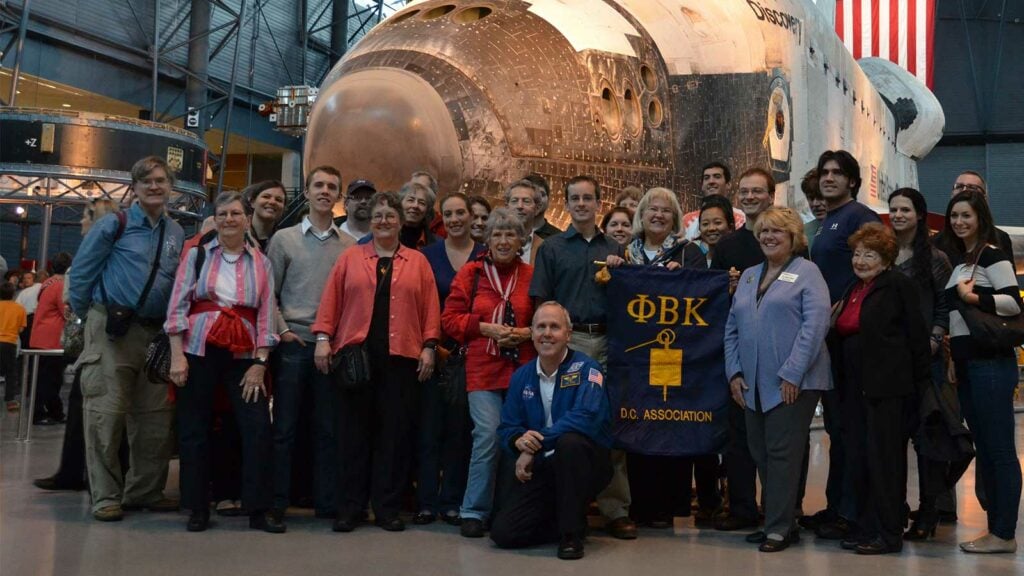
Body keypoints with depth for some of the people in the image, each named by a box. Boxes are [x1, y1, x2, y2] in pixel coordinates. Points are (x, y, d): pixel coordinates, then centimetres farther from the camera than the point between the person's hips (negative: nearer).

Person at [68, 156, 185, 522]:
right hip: (113, 330, -5)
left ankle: (145, 491, 19)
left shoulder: (177, 234, 12)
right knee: (106, 413, -5)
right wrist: (89, 316, 4)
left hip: (157, 333, 5)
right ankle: (106, 497, 3)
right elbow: (81, 272, 1)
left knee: (156, 417, 7)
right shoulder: (114, 225, -1)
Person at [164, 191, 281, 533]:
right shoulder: (197, 255, 6)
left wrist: (259, 363, -4)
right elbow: (177, 307, 1)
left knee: (258, 428, -6)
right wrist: (177, 356, -7)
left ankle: (258, 510, 3)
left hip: (243, 355, 1)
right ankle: (198, 510, 15)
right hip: (199, 351, 0)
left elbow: (266, 317, 5)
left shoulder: (260, 263, 9)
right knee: (194, 429, 3)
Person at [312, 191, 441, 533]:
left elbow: (430, 307, 6)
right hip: (356, 355, 0)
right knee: (353, 431, 2)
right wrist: (323, 338, -3)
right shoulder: (350, 258, 11)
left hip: (402, 357, 0)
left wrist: (429, 347, -1)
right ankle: (349, 508, 9)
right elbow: (331, 300, 6)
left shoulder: (418, 262, 10)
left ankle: (388, 508, 11)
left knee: (396, 433, 2)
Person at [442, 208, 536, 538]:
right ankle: (474, 511, 2)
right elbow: (450, 319, 2)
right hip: (483, 371, -1)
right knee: (488, 437, -11)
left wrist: (526, 332, -10)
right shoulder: (471, 273, 4)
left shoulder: (532, 276, 5)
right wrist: (486, 328, -11)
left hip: (524, 370, 2)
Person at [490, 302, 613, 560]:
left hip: (585, 463, -4)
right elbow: (507, 427, 7)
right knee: (503, 533, -13)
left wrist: (535, 444, -26)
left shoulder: (585, 367, -10)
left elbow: (587, 416, -27)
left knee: (569, 441, -38)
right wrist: (519, 440, -19)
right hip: (541, 468, 4)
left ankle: (572, 533, -20)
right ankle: (567, 520, 14)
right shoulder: (521, 376, 6)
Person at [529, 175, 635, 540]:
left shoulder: (614, 250, 16)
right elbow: (541, 302, 3)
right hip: (568, 340, -2)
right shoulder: (552, 248, 8)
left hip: (607, 340, 2)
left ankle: (616, 509, 6)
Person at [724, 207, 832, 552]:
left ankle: (779, 528, 2)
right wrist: (734, 372, 5)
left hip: (793, 383, -6)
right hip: (753, 384, 6)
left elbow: (816, 323, -12)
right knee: (760, 452, 9)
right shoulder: (748, 276, 18)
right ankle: (778, 521, 20)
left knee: (781, 453, -5)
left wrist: (792, 373, -17)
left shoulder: (806, 272, -1)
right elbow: (732, 327, 16)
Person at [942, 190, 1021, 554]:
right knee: (984, 448, 11)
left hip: (990, 363, -9)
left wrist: (972, 297, -24)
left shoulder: (991, 255, -7)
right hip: (966, 364, 9)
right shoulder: (961, 259, 19)